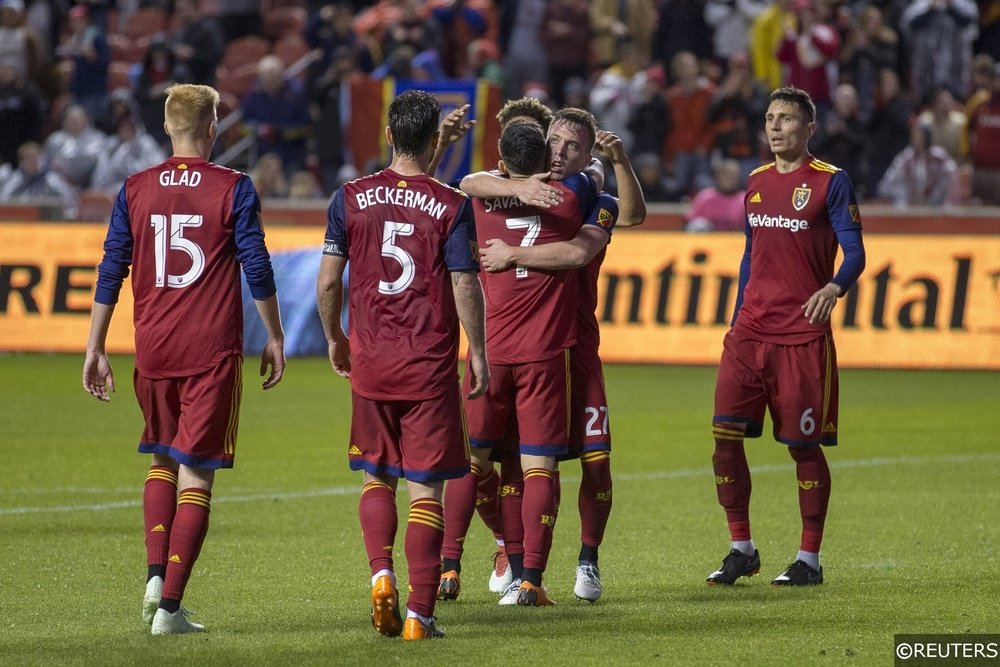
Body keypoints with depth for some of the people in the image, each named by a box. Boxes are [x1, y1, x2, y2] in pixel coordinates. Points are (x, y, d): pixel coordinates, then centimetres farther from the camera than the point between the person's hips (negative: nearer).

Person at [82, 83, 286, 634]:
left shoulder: (135, 190, 4)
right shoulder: (233, 189, -4)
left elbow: (110, 273, 5)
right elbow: (256, 268, -3)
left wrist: (95, 349, 11)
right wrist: (275, 337, 9)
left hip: (152, 347, 3)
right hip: (212, 350, -3)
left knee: (161, 459, 22)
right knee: (195, 472, 0)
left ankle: (156, 573, 6)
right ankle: (170, 606, -5)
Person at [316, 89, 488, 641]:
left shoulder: (351, 198, 1)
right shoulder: (451, 206, -6)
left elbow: (327, 282, 3)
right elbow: (465, 286, -8)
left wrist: (335, 340, 18)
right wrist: (478, 353, 3)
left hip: (369, 361, 2)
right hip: (430, 365, -2)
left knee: (377, 477, 19)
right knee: (425, 491, 2)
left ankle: (381, 573, -4)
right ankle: (419, 615, -2)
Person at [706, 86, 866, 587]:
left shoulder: (830, 182, -4)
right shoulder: (757, 182, 14)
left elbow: (854, 254, -9)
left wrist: (834, 288, -29)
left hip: (803, 335, -5)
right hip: (750, 330, 5)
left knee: (803, 445, -1)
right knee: (725, 433, -5)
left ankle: (809, 559, 10)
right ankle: (741, 549, 6)